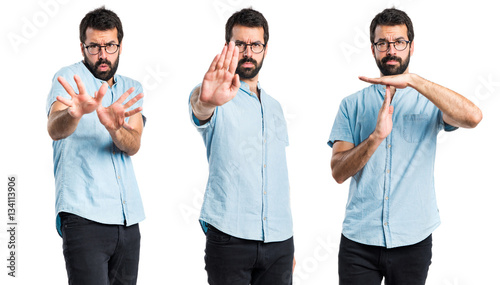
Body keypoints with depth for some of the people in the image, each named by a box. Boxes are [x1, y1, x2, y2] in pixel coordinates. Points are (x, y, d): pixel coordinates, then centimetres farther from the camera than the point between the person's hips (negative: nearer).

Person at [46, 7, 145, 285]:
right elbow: (55, 129, -23)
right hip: (84, 217, -5)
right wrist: (74, 113, -47)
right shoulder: (70, 77, -2)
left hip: (128, 218, 5)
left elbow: (133, 145, -4)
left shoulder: (132, 89, 13)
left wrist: (114, 128, -28)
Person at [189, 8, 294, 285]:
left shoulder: (274, 108, 17)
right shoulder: (217, 99, -1)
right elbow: (199, 110, -27)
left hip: (279, 242, 5)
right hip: (229, 239, -5)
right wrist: (205, 102, -52)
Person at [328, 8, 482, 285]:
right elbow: (338, 172, -3)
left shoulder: (428, 101, 4)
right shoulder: (352, 105, 6)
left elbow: (472, 117, -18)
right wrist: (376, 137, -20)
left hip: (413, 240, 0)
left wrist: (412, 80, -21)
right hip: (359, 239, 0)